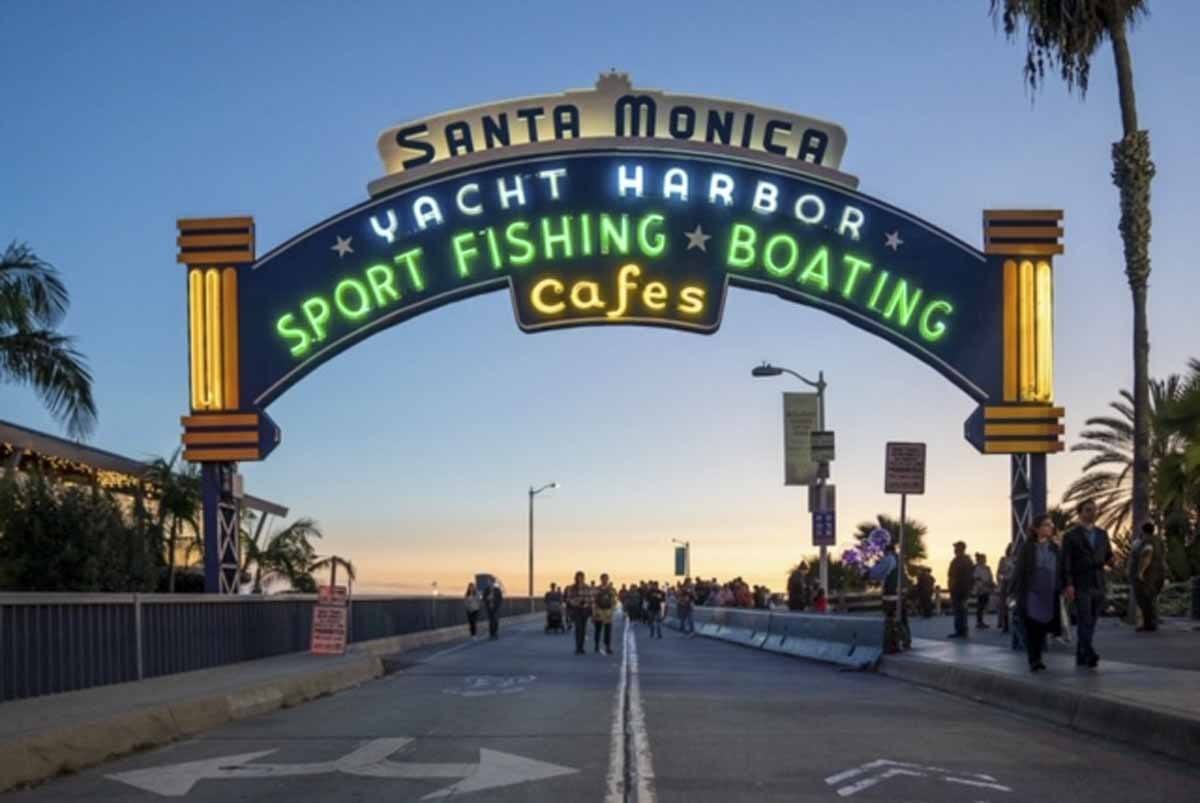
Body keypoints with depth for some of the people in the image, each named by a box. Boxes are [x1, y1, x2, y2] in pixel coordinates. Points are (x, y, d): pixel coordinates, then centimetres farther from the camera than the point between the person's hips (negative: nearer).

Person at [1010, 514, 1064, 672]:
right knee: (1032, 627, -10)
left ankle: (1037, 659, 19)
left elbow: (1060, 572, 14)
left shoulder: (1055, 549, 11)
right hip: (1031, 594, -4)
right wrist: (1017, 593, -7)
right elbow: (1018, 571, -2)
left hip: (1049, 596, 4)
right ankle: (1033, 661, -12)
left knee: (1042, 628, 7)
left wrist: (1061, 590, 5)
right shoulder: (1027, 548, 0)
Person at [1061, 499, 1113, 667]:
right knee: (1084, 621, -14)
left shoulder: (1102, 534, 13)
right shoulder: (1070, 536, -2)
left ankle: (1081, 656, 13)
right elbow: (1066, 562, -7)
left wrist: (1110, 560, -9)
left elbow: (1108, 556, 17)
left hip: (1098, 585, 5)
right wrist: (1068, 585, -17)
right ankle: (1089, 654, -22)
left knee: (1090, 622, 6)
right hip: (1080, 586, -5)